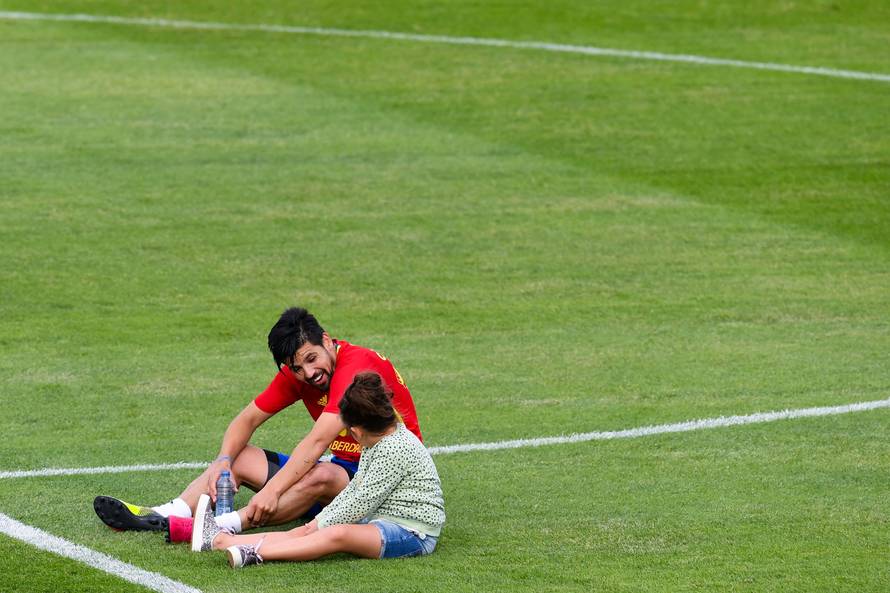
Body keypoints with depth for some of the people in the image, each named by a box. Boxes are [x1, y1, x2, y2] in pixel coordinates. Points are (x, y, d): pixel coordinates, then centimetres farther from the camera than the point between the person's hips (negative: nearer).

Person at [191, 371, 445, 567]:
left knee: (337, 534, -35)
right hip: (381, 521, 10)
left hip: (413, 535, -10)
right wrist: (319, 521, 8)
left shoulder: (395, 449, -18)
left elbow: (363, 500, -18)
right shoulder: (380, 441, 15)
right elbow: (354, 490, 18)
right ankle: (220, 539, -14)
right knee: (303, 532, -5)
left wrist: (321, 525, -10)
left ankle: (253, 554, -47)